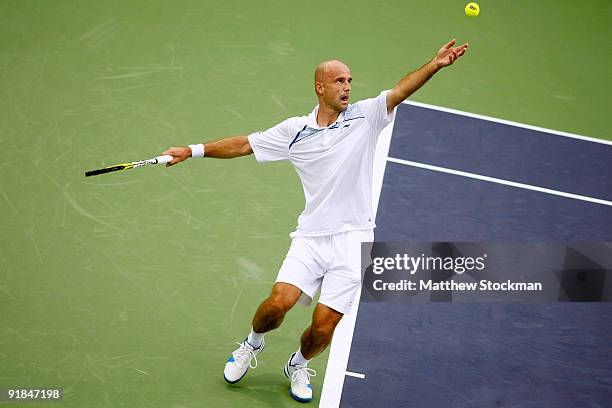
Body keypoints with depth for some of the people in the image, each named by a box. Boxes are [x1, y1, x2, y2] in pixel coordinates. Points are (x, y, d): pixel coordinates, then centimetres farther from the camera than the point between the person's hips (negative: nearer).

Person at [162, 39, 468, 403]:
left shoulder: (365, 117, 2)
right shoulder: (294, 131, 7)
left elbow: (400, 91, -12)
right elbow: (244, 144, 14)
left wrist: (435, 65, -27)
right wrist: (193, 151, 10)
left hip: (352, 239, -1)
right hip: (311, 236, 1)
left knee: (325, 324, -7)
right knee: (280, 301, -18)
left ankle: (299, 365, 27)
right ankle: (253, 344, 16)